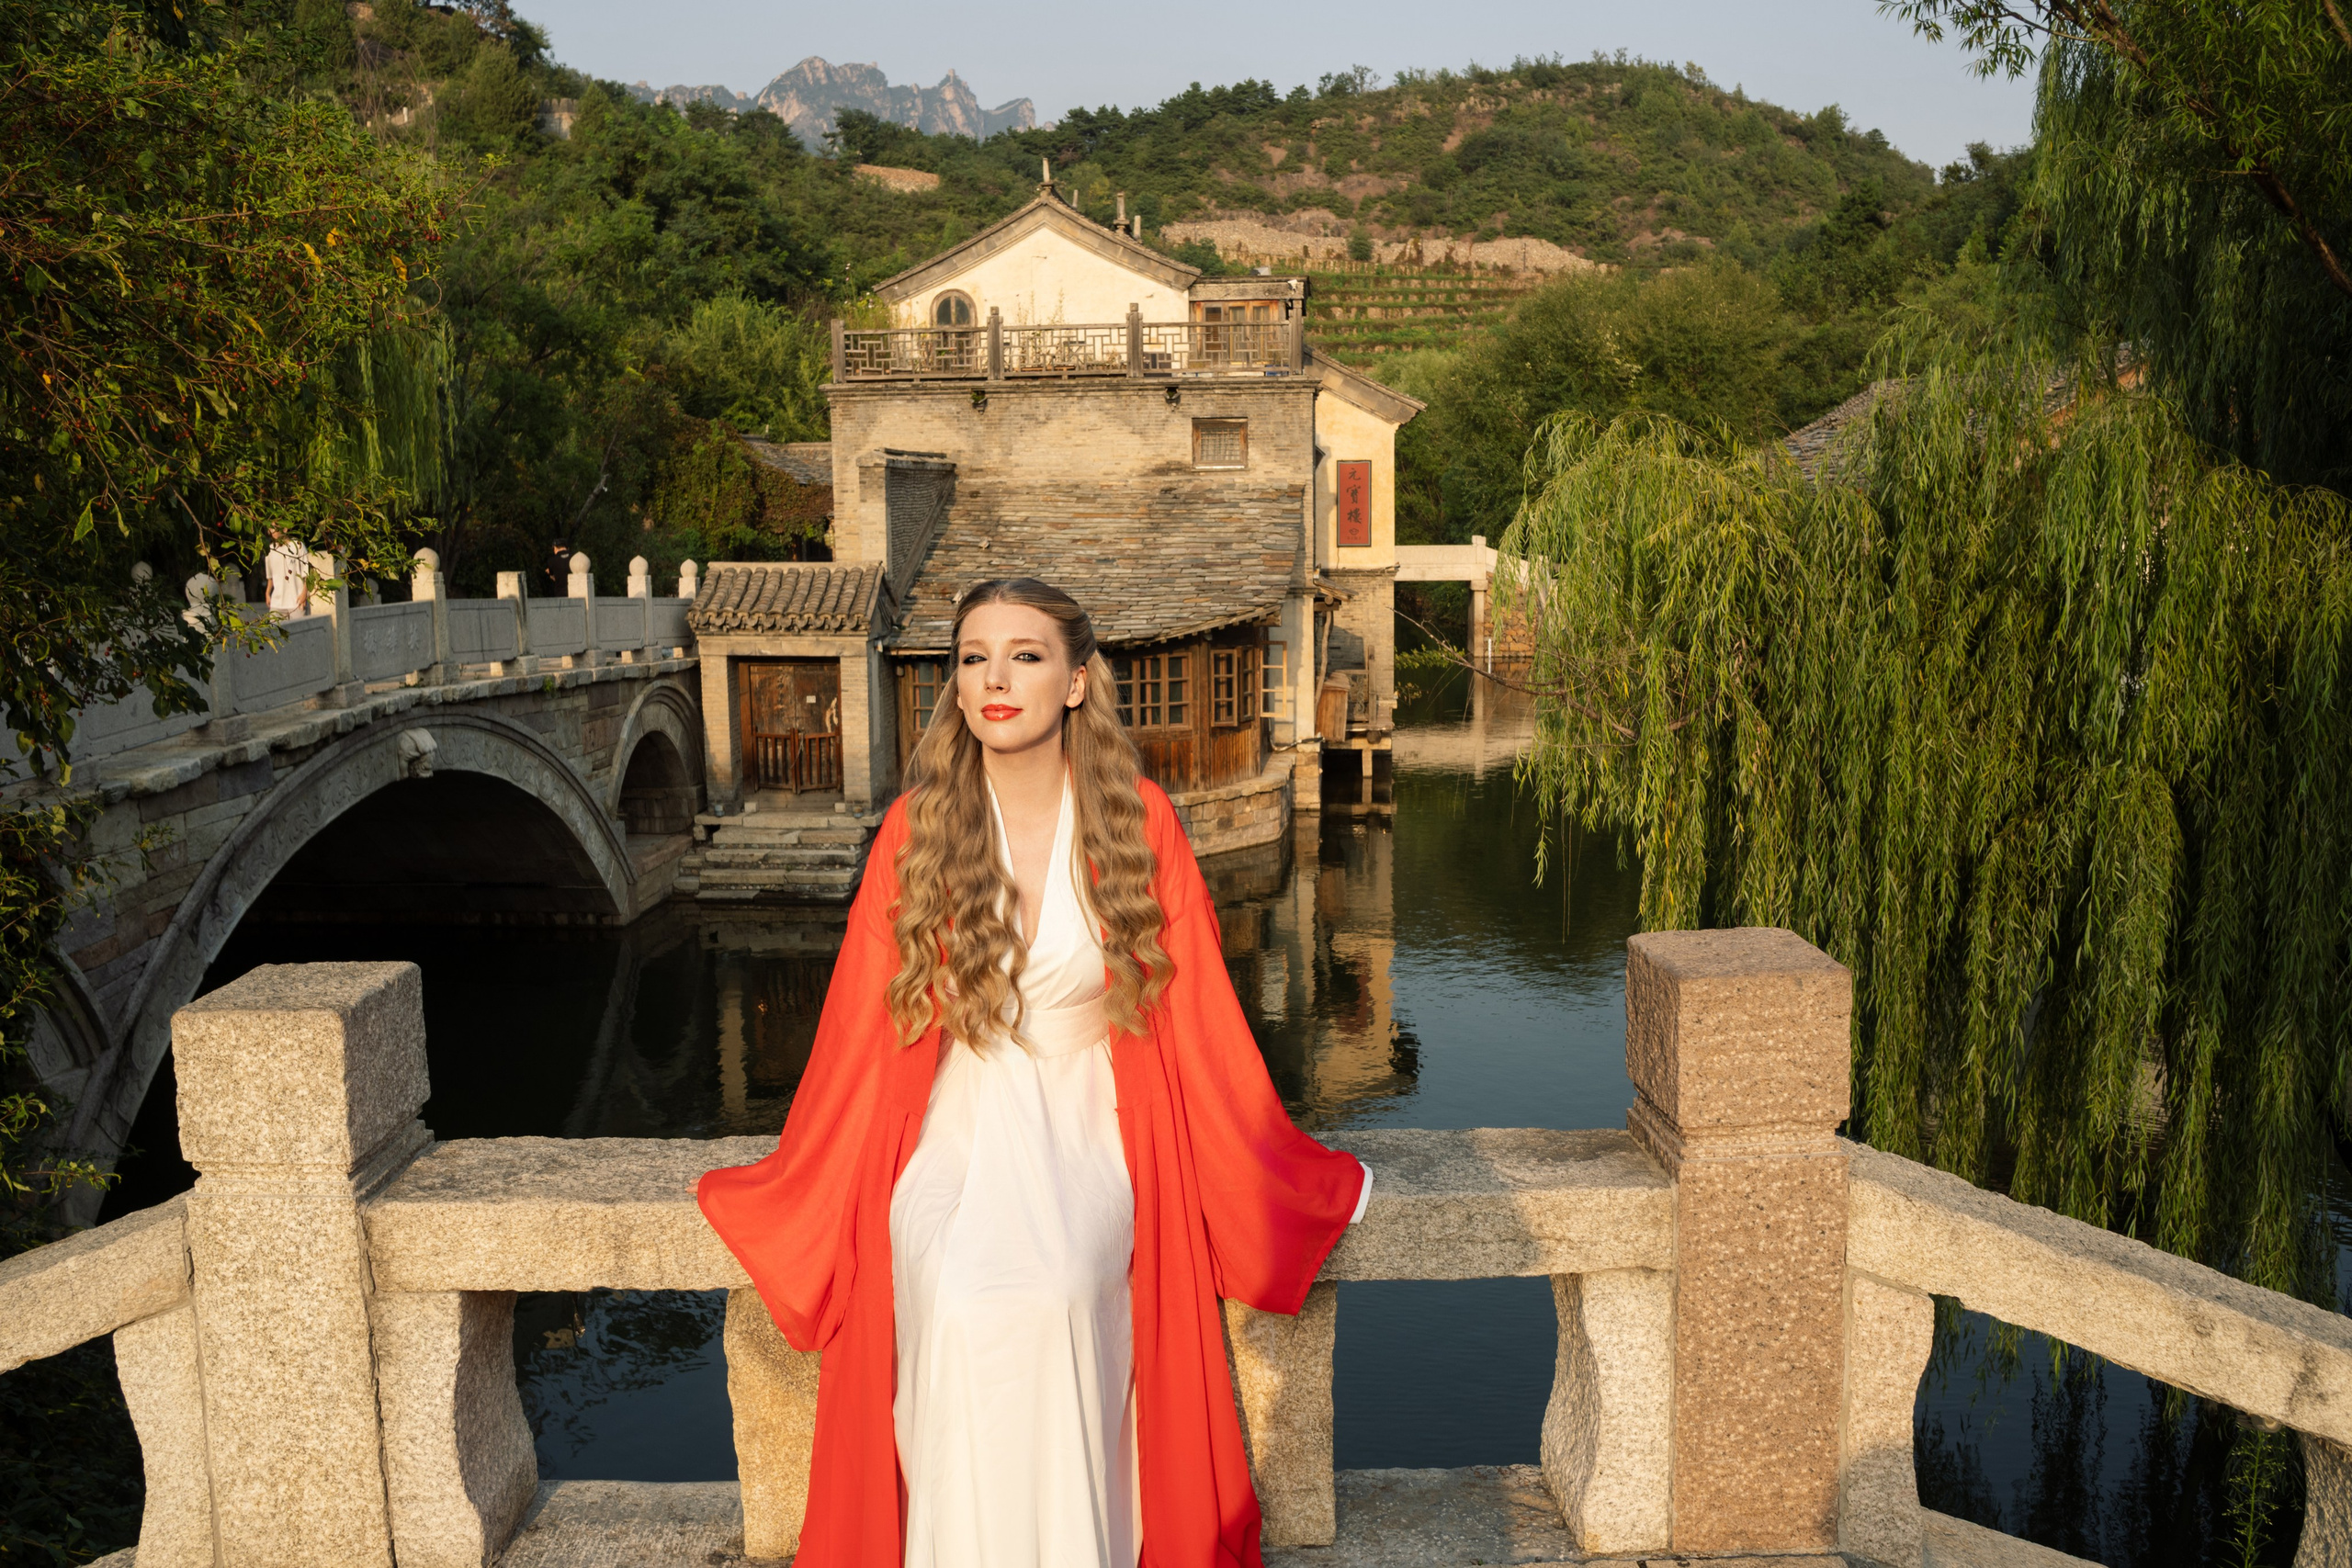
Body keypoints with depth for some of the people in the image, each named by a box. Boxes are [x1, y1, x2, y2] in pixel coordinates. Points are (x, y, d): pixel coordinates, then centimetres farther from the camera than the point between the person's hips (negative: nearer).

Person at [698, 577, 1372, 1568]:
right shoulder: (917, 830, 0)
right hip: (954, 1159, 1)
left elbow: (1196, 1023, 5)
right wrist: (782, 1200, 10)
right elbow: (862, 1038, 7)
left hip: (1087, 1160, 0)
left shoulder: (1138, 821, -1)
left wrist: (1295, 1186, 8)